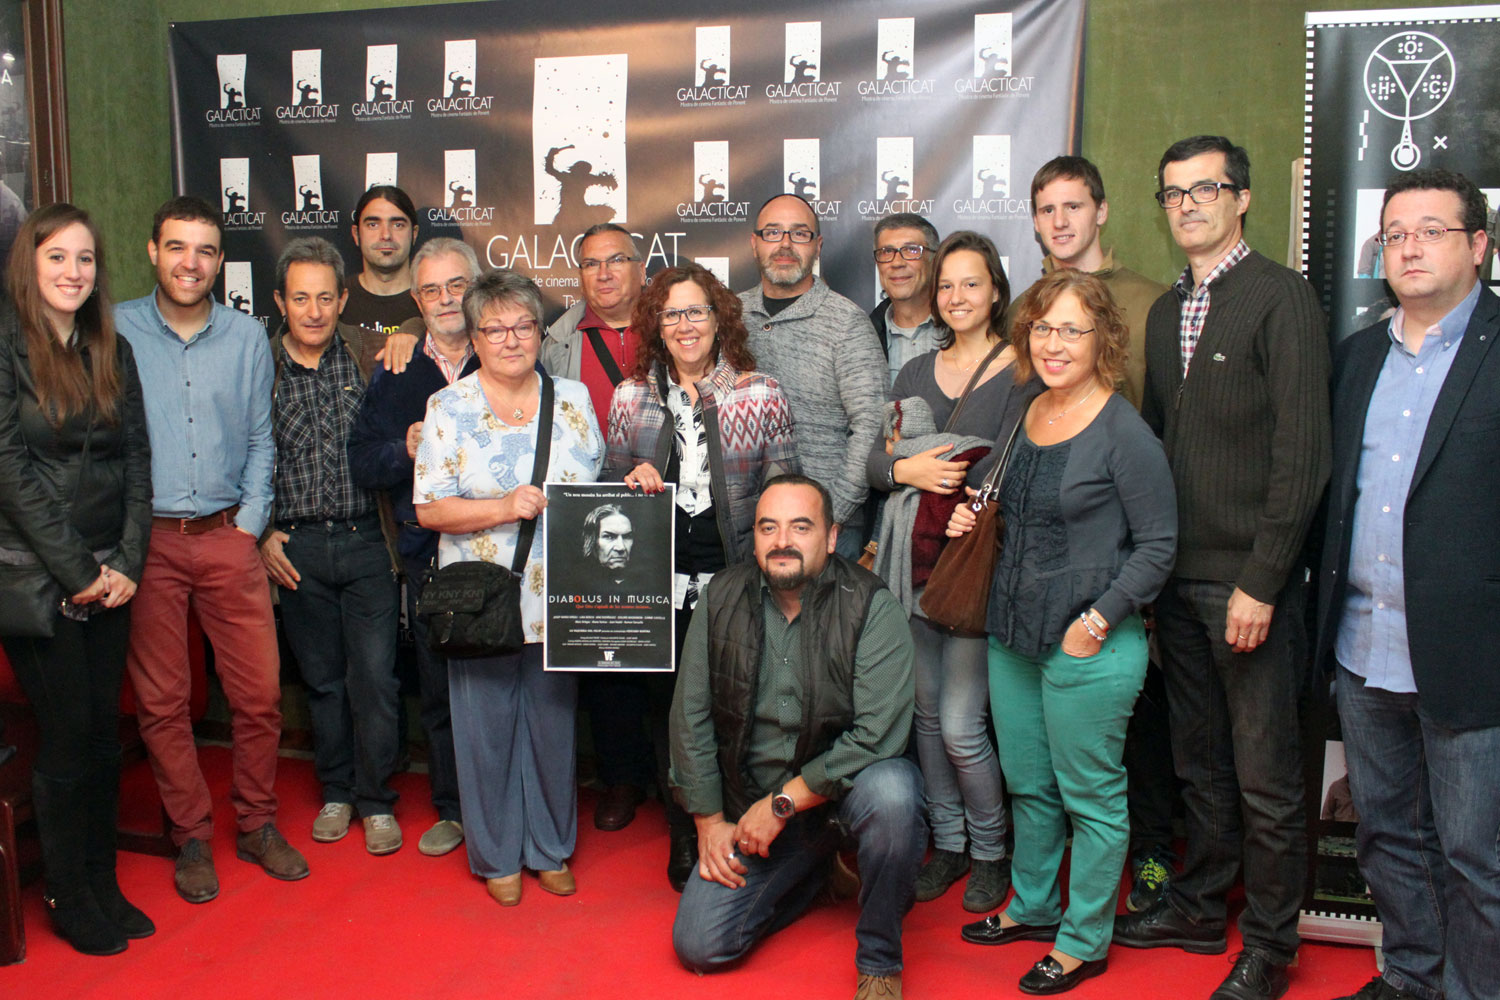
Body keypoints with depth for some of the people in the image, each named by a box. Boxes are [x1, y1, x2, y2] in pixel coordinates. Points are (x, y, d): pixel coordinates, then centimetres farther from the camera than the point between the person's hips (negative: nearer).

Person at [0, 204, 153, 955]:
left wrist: (128, 562, -3)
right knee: (68, 738, 2)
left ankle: (102, 886, 24)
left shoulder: (113, 351, 10)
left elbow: (136, 460, 8)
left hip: (107, 574, 5)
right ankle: (69, 901, 18)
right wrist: (75, 570, -13)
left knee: (103, 733, 10)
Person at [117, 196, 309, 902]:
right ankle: (192, 837, 21)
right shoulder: (115, 332, 0)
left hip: (229, 539, 2)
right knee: (161, 700, 5)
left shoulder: (247, 337, 7)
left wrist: (250, 522, 2)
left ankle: (257, 825, 22)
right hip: (147, 541, -1)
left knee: (260, 692, 3)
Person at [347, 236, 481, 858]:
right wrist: (405, 451, -11)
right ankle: (453, 810, 26)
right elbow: (362, 463, 7)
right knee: (439, 689, 10)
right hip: (429, 555, 3)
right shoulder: (394, 373, 11)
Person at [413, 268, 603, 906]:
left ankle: (550, 849, 28)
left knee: (554, 721, 10)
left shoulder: (573, 400, 8)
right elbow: (430, 509, -5)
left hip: (558, 602, 2)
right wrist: (504, 508, -17)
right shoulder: (448, 409, 0)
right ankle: (497, 857, 25)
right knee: (488, 727, 6)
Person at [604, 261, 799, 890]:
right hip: (659, 584, 2)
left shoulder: (761, 395, 2)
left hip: (738, 579, -2)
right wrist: (632, 480, -6)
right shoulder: (631, 397, 8)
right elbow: (607, 479, 17)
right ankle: (683, 842, 27)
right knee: (667, 708, 9)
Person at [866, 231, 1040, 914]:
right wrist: (904, 469, -10)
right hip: (912, 563, 5)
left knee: (961, 725, -5)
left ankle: (990, 850, 18)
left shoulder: (1022, 373, -2)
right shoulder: (916, 371, 15)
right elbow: (873, 458, 9)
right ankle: (948, 842, 28)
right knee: (927, 711, 11)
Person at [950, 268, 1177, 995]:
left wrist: (1097, 621, -16)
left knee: (1090, 796, 7)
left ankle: (1085, 939, 24)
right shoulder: (1025, 415, 8)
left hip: (1088, 646, -7)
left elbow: (1156, 545, -12)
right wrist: (974, 519, 3)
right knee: (1027, 785, 20)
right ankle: (1033, 907, 39)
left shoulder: (1123, 432, -14)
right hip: (1012, 634, 7)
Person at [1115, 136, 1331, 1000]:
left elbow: (1302, 454, -14)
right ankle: (1200, 906, 32)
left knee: (1266, 775, 5)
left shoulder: (1283, 299, -8)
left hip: (1250, 580, -6)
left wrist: (1260, 582, -17)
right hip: (1178, 574, 7)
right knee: (1200, 760, 17)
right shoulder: (1167, 311, 14)